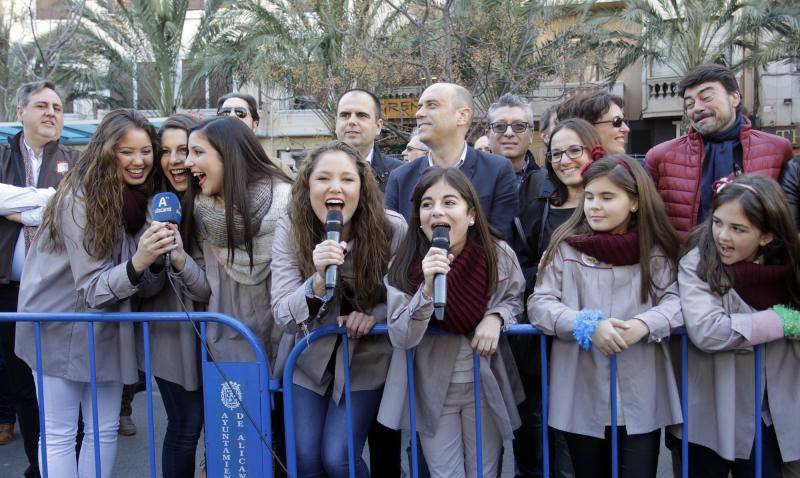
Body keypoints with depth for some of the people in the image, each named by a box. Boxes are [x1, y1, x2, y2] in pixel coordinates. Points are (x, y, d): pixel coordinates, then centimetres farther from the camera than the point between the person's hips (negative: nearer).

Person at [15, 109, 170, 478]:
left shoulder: (141, 199, -1)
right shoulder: (80, 198, -19)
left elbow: (145, 287, -4)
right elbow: (92, 288, -22)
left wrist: (157, 257, -26)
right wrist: (137, 263, -40)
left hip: (107, 330, 6)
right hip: (61, 327, -6)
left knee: (105, 430, 12)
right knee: (59, 434, 3)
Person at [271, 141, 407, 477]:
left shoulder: (392, 229, -18)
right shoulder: (290, 229, -16)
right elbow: (282, 315, -21)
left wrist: (375, 315, -22)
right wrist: (318, 281, -40)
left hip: (364, 360, -1)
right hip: (309, 358, 2)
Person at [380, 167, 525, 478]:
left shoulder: (498, 255, -14)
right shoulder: (404, 267, -16)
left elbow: (514, 298, 6)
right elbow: (401, 339, -21)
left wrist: (495, 318, -16)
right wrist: (428, 289, -36)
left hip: (486, 385, 1)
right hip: (432, 390, -1)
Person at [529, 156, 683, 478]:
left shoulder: (656, 251, 2)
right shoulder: (566, 245, -2)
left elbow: (675, 300, -3)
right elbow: (539, 304, -6)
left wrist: (643, 325, -22)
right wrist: (588, 326, -20)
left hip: (641, 396, 0)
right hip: (581, 395, 0)